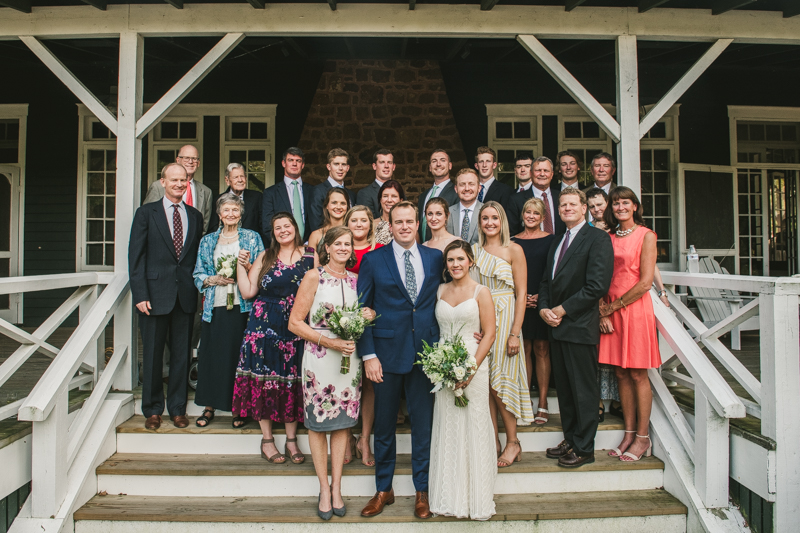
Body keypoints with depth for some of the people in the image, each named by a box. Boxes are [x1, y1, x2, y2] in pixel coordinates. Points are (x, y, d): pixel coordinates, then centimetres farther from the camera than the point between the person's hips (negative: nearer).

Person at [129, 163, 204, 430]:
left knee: (182, 354, 9)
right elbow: (136, 256, -3)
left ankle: (177, 408, 23)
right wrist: (140, 295, -10)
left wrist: (199, 289, 2)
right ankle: (152, 409, 23)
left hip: (185, 296, 2)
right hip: (155, 294, -2)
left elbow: (198, 256, 11)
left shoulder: (195, 216, 11)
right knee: (152, 355, 6)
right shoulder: (146, 213, 2)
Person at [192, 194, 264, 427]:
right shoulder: (208, 241, 13)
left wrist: (247, 265, -16)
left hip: (243, 307, -2)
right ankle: (209, 406, 19)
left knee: (241, 356, -1)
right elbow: (198, 274, 12)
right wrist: (214, 279, -7)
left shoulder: (252, 238, 6)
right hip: (215, 308, 2)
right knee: (211, 355, 4)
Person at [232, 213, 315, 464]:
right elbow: (248, 292, 4)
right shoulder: (265, 257, 8)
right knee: (264, 377, 2)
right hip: (265, 327, 1)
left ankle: (291, 439, 17)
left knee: (293, 380, 4)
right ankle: (267, 439, 16)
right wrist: (240, 265, 0)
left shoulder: (311, 256, 4)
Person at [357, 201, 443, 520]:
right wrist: (368, 355, -8)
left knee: (423, 423, 10)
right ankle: (383, 490, 30)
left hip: (426, 351, 1)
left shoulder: (435, 258, 6)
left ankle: (422, 491, 28)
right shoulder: (373, 260, 0)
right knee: (384, 424, 11)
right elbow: (361, 310, -2)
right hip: (388, 353, -1)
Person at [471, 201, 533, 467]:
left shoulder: (514, 250, -3)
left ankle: (512, 442, 13)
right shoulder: (474, 250, 9)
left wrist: (515, 333, -12)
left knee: (499, 380, -3)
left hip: (504, 319, -4)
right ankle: (493, 441, 17)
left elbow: (521, 293, -6)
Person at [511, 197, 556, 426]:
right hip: (519, 303, 2)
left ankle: (542, 404, 10)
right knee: (524, 351, 5)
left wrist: (541, 296, -10)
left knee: (541, 350, 2)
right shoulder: (513, 242, 8)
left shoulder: (550, 240, 3)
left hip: (543, 302, -1)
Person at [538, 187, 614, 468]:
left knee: (583, 389, 2)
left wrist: (562, 310, -14)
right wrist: (544, 308, 0)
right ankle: (570, 439, 27)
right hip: (557, 326, 8)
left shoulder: (598, 239, -8)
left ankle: (584, 448, 14)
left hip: (580, 326, -8)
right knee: (564, 387, 14)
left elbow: (597, 285, -17)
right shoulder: (556, 242, 18)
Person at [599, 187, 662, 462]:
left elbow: (645, 282, -10)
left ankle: (643, 438, 10)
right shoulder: (608, 238, 11)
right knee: (621, 374, 8)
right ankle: (629, 434, 17)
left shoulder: (646, 236, -3)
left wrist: (613, 306, -8)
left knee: (638, 375, 0)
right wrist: (602, 312, -4)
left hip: (635, 309, -5)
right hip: (610, 311, 5)